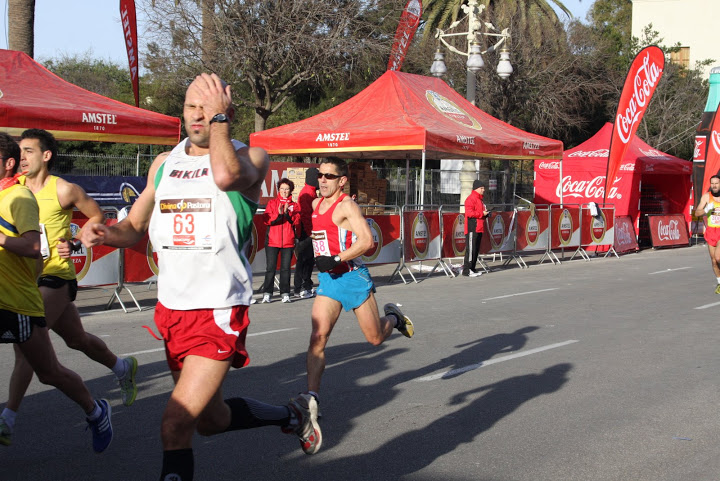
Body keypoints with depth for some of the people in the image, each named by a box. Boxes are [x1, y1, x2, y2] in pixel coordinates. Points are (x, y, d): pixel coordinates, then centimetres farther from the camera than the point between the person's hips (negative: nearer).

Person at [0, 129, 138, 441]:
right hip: (27, 276, 6)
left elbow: (96, 215, 3)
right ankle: (122, 368, 44)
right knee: (77, 339, 20)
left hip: (55, 277, -6)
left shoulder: (64, 190, -9)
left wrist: (74, 243, -8)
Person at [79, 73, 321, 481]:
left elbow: (226, 176, -31)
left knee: (176, 424, -14)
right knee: (210, 420, 19)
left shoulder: (251, 157, -7)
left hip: (220, 309, -7)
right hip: (172, 309, 7)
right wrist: (106, 233, -5)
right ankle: (293, 416, 43)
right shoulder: (164, 163, 11)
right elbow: (136, 227, 17)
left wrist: (220, 119, -18)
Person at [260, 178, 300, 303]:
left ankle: (285, 293, 5)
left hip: (288, 241, 1)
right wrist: (278, 214, -18)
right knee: (270, 268, -4)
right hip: (272, 241, -1)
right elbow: (266, 220, -3)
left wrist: (287, 213, -16)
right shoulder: (272, 203, 10)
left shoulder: (294, 205, 13)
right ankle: (267, 293, 0)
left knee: (286, 268, 0)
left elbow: (296, 221, -1)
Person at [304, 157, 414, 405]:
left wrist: (335, 259, -27)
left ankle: (393, 317, 39)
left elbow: (367, 240, -24)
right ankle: (312, 396, -10)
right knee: (318, 337, -10)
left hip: (353, 277, -5)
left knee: (376, 338, 6)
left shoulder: (347, 205, -13)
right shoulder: (316, 204, 10)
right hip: (327, 279, 6)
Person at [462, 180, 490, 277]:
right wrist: (482, 214, -17)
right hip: (472, 229, -10)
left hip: (479, 228, 10)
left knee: (476, 249, 11)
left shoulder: (480, 199, 20)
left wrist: (486, 213, 11)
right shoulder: (471, 199, -11)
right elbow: (469, 213, -21)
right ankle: (467, 270, -9)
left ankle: (472, 268, 17)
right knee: (471, 248, -10)